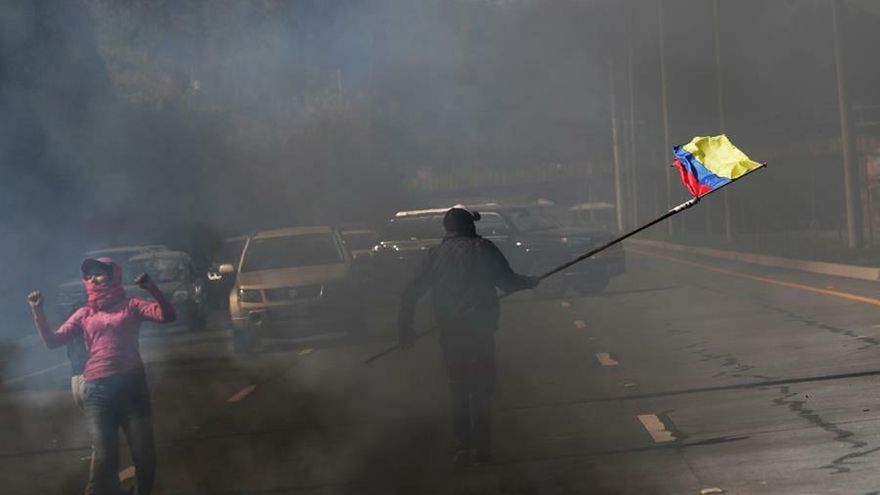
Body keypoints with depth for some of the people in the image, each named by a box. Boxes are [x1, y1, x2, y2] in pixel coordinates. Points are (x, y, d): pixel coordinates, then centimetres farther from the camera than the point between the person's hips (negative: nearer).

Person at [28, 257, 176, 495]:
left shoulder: (130, 306, 7)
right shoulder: (84, 314, 14)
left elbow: (167, 315, -6)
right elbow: (52, 341, 8)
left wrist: (152, 289, -21)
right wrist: (38, 312, -5)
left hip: (132, 385, -1)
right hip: (97, 391, 1)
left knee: (143, 452, 5)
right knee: (104, 457, -2)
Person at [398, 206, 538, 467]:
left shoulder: (436, 254, 5)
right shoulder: (483, 249, -3)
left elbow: (412, 291, 3)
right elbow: (507, 281, -1)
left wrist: (405, 326, 10)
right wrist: (530, 282, 19)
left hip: (450, 333, 3)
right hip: (479, 329, -3)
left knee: (459, 391, 13)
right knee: (481, 391, 6)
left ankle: (464, 447, 12)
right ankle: (481, 448, 2)